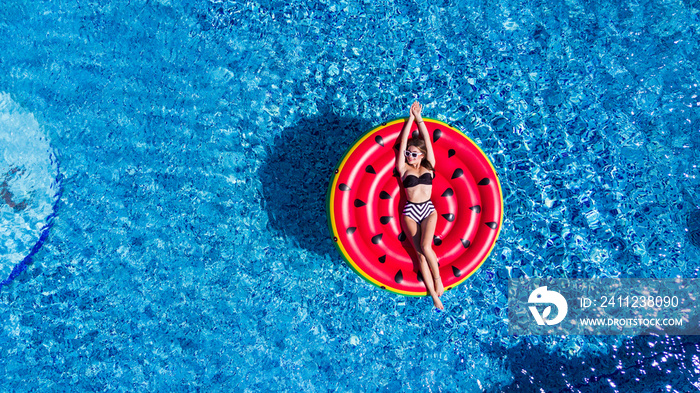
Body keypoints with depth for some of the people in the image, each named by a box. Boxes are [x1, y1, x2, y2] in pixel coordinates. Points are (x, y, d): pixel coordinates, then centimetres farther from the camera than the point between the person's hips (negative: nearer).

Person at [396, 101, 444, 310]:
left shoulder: (428, 167, 9)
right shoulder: (404, 169, 7)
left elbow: (427, 140, 7)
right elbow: (403, 142, 3)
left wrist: (419, 118, 11)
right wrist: (411, 117, 7)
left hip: (428, 209, 0)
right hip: (410, 211, 0)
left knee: (425, 247, -23)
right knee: (420, 253, -8)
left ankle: (438, 278, -1)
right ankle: (433, 295, -6)